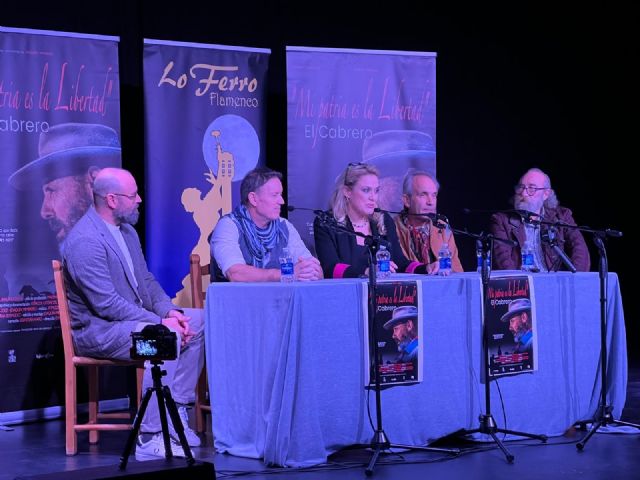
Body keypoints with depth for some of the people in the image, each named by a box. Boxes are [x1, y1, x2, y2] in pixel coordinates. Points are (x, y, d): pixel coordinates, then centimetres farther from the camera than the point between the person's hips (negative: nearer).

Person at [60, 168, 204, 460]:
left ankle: (177, 411, -3)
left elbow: (146, 281, 15)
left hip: (136, 317, 10)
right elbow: (107, 304, -25)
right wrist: (160, 322, -24)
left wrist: (170, 311, -5)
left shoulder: (126, 231, 11)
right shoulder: (84, 241, -21)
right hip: (97, 330, -10)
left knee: (197, 321, -3)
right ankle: (151, 439, -30)